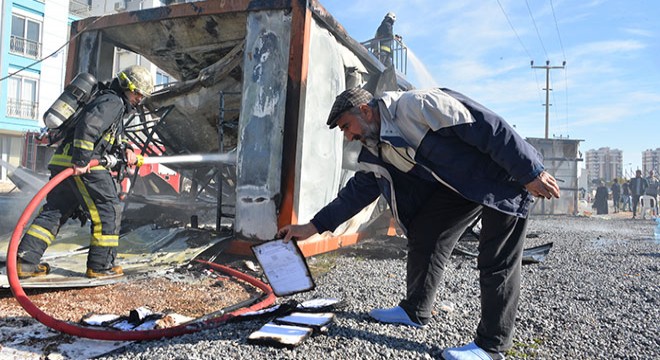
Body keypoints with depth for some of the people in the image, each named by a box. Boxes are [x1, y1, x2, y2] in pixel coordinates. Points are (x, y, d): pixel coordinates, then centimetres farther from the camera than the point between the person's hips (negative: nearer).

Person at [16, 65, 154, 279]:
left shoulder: (116, 105, 26)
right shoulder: (113, 101, -7)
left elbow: (109, 139, 32)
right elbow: (88, 126, -23)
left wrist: (124, 150, 14)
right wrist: (81, 162, -25)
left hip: (62, 162, 10)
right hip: (79, 165, -10)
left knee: (54, 211, 13)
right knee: (108, 209, -2)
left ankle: (25, 262, 13)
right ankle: (101, 266, 4)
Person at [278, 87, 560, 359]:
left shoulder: (417, 105, -26)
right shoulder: (374, 154, 1)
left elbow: (488, 127, -26)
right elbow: (357, 192, 8)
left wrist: (531, 171, -24)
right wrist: (313, 227, 4)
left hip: (506, 175, -8)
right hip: (459, 184, 8)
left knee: (497, 261, -7)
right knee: (423, 234, 4)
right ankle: (414, 311, 19)